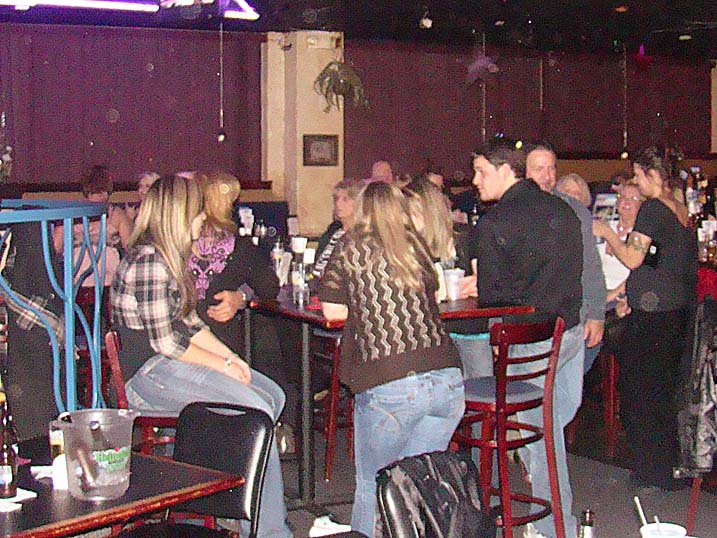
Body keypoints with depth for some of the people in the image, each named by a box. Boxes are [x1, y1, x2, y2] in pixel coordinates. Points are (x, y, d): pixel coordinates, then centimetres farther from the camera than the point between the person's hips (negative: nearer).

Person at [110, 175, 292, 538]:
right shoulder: (148, 262, -18)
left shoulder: (170, 257, 15)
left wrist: (230, 356, 5)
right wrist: (222, 366, -13)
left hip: (174, 363, 11)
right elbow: (164, 341, -21)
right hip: (149, 374, -11)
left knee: (272, 395, 1)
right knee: (254, 411, -20)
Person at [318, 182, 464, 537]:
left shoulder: (351, 246, 5)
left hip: (386, 386, -4)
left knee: (371, 486, 13)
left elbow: (332, 311, 7)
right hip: (447, 380, 4)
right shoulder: (415, 245, 14)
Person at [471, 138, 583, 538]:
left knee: (540, 429, 4)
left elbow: (492, 293, -10)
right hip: (572, 328, 7)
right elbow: (579, 269, 14)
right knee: (561, 414, 18)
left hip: (532, 338, -7)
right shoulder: (561, 209, 7)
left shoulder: (495, 223, -12)